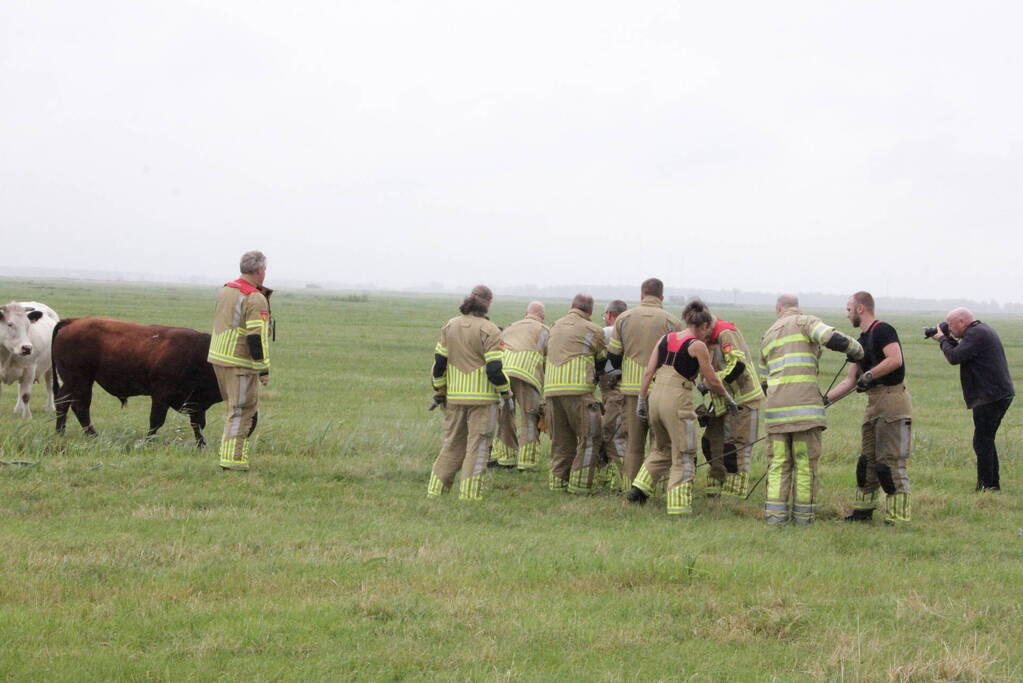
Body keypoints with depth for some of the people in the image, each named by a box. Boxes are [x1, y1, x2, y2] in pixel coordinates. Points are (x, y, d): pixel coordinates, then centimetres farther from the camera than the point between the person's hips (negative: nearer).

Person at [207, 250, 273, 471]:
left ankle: (234, 457, 17)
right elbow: (256, 336, -20)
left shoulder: (225, 291, 12)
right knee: (242, 412, -3)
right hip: (240, 364, -8)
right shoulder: (256, 299, -15)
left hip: (218, 358, 8)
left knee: (239, 410, 17)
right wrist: (264, 369, -15)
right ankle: (232, 461, -5)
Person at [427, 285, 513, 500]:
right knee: (477, 446, 1)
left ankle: (435, 491, 13)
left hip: (454, 397, 5)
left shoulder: (450, 326, 6)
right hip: (482, 398, -5)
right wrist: (506, 395, -5)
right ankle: (468, 495, -1)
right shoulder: (489, 331, -11)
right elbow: (495, 369, -15)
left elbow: (439, 363, 7)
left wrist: (439, 392, 16)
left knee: (452, 445, 15)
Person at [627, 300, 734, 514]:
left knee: (661, 449, 26)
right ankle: (679, 507, 1)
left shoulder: (665, 339, 12)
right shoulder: (697, 346, -3)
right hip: (678, 399, -6)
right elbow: (713, 382, 1)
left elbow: (648, 372, 9)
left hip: (656, 395, 6)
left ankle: (640, 488, 19)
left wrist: (641, 399, 14)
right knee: (684, 457, 3)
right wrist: (728, 399, 17)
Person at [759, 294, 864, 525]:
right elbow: (834, 340, -14)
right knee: (806, 463, 2)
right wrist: (856, 350, 6)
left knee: (779, 463, 10)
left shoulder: (768, 336, 22)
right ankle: (804, 515, 4)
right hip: (804, 406, -5)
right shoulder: (806, 322, 4)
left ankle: (776, 513, 3)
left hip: (776, 409, 5)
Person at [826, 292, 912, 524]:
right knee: (867, 460, 12)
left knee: (891, 462, -10)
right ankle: (863, 511, 19)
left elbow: (895, 359, -24)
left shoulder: (882, 331, -9)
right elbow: (850, 381, 24)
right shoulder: (861, 341, 20)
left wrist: (869, 375, -16)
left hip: (893, 398, -10)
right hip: (874, 403, 10)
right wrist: (825, 400, 19)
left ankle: (897, 517, -9)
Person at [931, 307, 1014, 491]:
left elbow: (954, 357, -20)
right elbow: (962, 354, 22)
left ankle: (986, 486, -7)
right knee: (987, 441, 17)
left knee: (982, 442, -7)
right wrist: (948, 339, 11)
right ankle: (993, 484, 21)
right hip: (1000, 395, 11)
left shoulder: (976, 334, -15)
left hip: (990, 397, -11)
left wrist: (942, 339, -4)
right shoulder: (983, 330, 18)